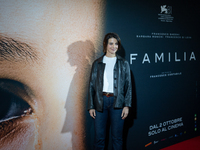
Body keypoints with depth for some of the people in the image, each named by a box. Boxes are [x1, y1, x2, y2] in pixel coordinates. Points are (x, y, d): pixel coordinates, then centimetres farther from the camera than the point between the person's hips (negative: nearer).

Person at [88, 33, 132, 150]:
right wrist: (91, 106, 2)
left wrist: (127, 105, -5)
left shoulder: (124, 63, 7)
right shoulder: (97, 63, 8)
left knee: (117, 137, 7)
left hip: (117, 102, 0)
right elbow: (92, 85, 8)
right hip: (100, 102, 1)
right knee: (99, 137, 6)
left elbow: (128, 86, 4)